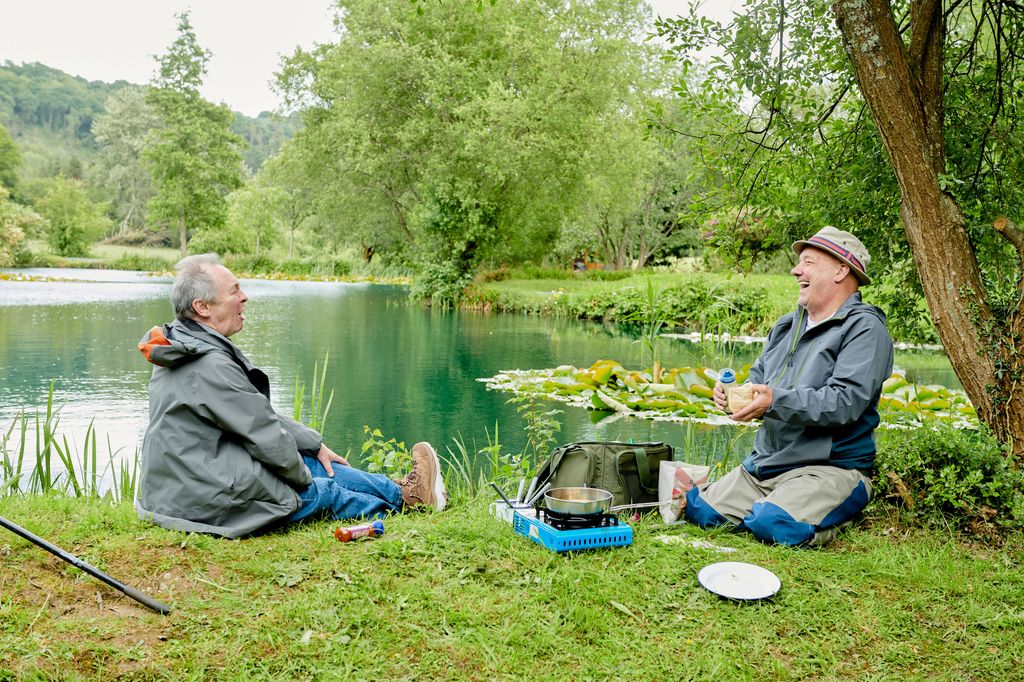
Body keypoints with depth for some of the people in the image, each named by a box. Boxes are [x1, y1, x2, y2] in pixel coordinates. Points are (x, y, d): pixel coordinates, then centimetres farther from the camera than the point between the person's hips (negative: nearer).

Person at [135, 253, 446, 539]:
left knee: (314, 465, 13)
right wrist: (302, 476, -1)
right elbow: (266, 435, -19)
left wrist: (315, 445, 16)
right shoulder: (210, 367, -27)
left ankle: (399, 491, 27)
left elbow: (261, 414, 14)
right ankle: (405, 497, 27)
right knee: (325, 491, 5)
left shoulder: (186, 348, 8)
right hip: (204, 500, -9)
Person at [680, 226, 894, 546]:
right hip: (764, 463, 6)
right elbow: (757, 381, 19)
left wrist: (775, 401, -32)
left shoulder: (864, 328, -10)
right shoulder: (787, 326, 16)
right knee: (701, 511, -9)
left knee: (773, 525, -29)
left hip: (831, 468, -6)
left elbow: (845, 403, -22)